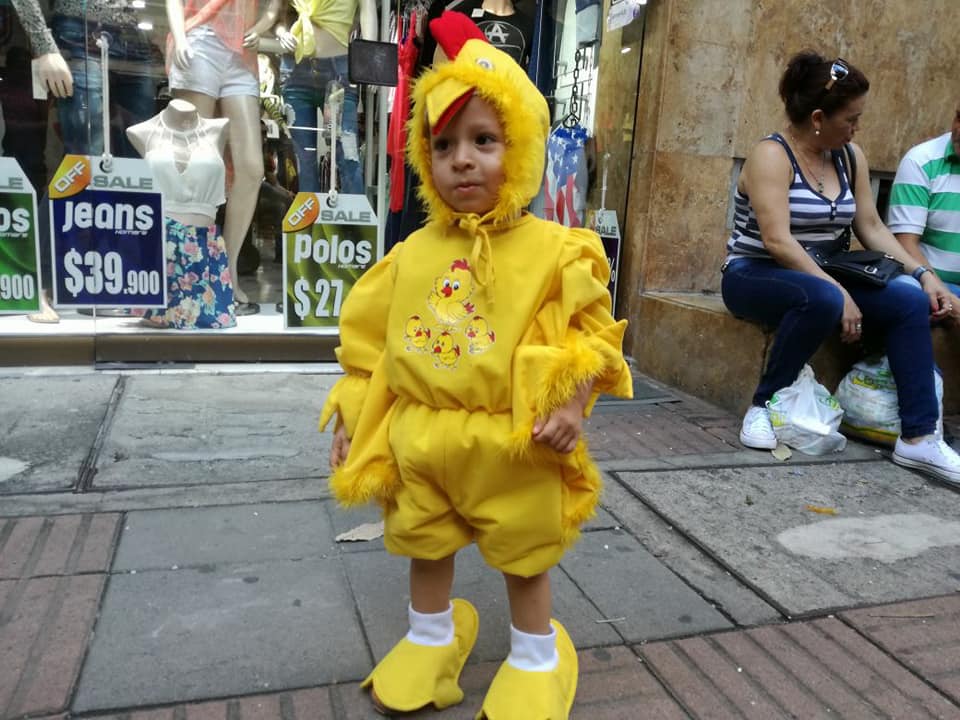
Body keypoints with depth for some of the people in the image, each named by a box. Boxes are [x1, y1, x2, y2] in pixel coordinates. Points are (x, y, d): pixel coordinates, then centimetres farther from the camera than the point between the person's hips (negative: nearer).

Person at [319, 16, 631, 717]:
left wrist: (572, 403, -20)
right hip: (421, 438, 4)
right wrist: (352, 417, 6)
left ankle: (536, 658, 40)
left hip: (512, 444, -4)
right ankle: (432, 639, 49)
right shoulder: (412, 255, 0)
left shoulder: (553, 250, -10)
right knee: (426, 546, 23)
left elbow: (589, 336, -8)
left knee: (525, 557, 15)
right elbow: (371, 344, 7)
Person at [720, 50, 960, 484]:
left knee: (910, 301, -16)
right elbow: (776, 240, -25)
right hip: (755, 278, -6)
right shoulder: (772, 155, -14)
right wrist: (839, 292, -28)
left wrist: (922, 273, -5)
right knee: (822, 299, -38)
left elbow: (871, 228, 8)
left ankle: (919, 438, -14)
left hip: (821, 277, 7)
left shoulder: (851, 156, 8)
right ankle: (763, 407, -19)